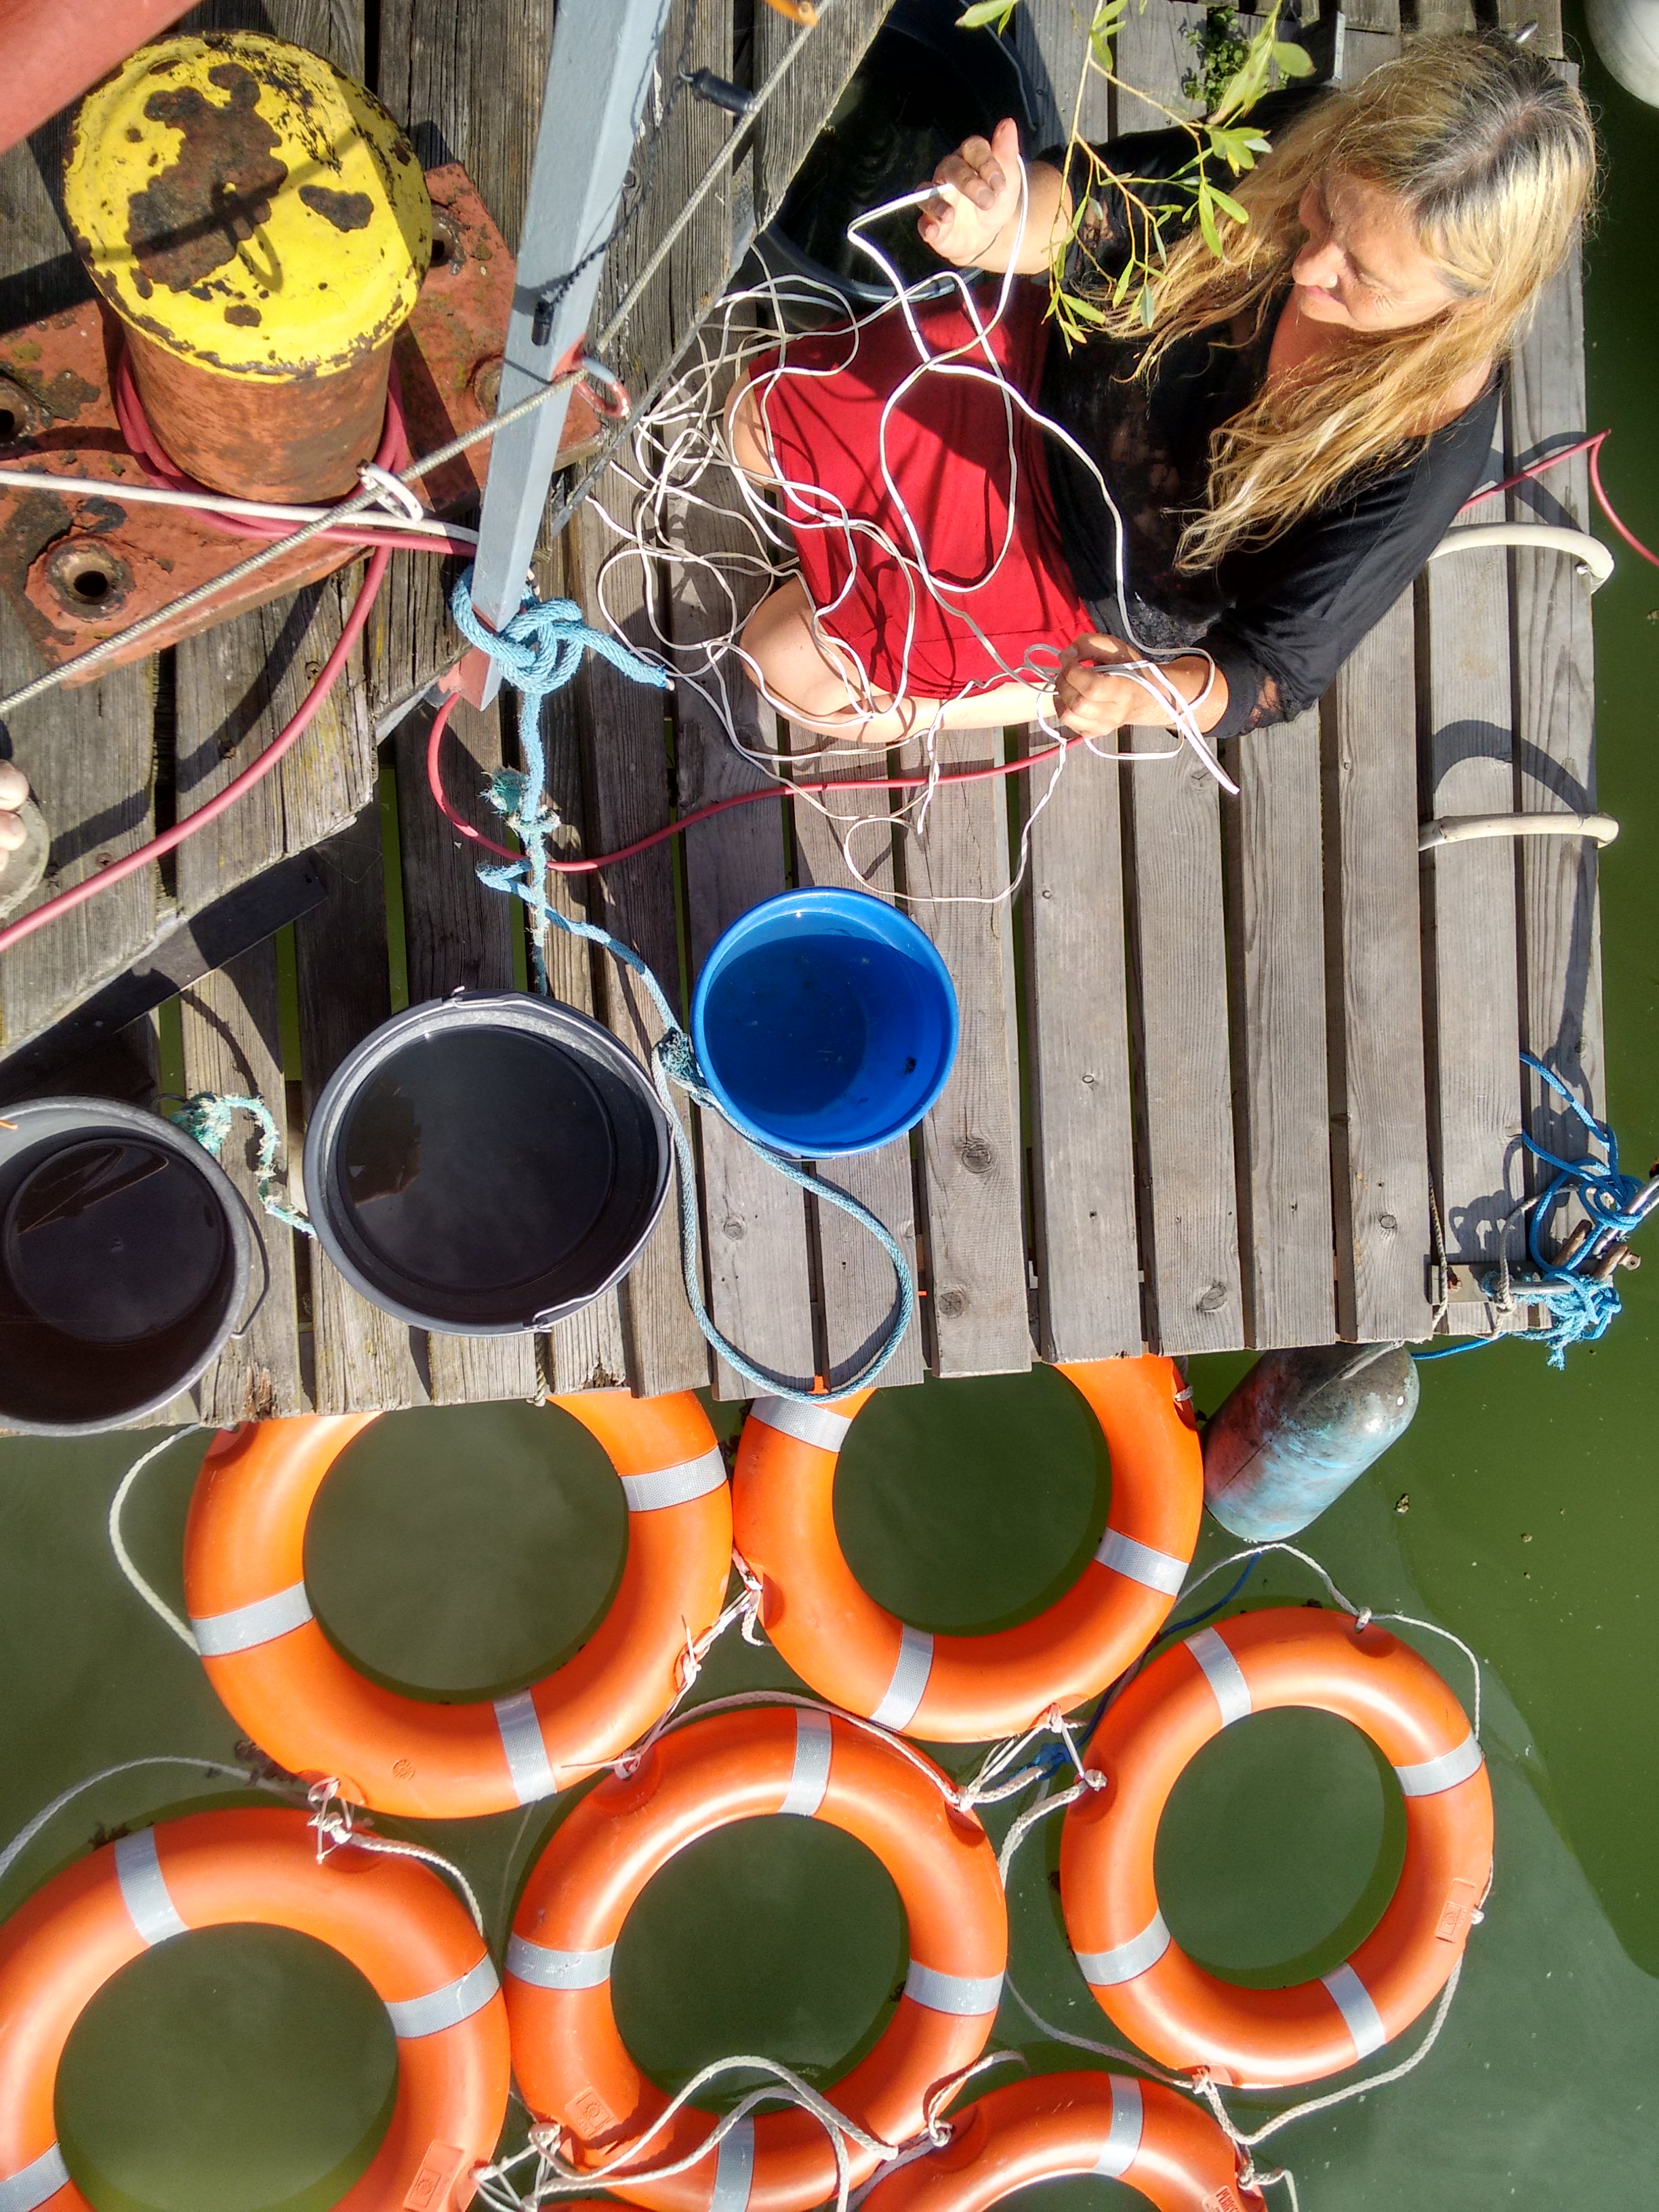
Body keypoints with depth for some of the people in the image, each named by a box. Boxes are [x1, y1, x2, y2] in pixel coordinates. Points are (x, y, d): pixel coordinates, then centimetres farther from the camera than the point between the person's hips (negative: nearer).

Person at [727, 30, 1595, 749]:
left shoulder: (1430, 450, -35)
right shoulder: (1297, 137, -25)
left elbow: (1274, 672, -30)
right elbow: (1097, 201, -15)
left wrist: (1153, 693, -53)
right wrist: (1006, 222, -40)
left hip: (1101, 585, -4)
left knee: (787, 661, -4)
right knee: (757, 425, 12)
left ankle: (1029, 693, 18)